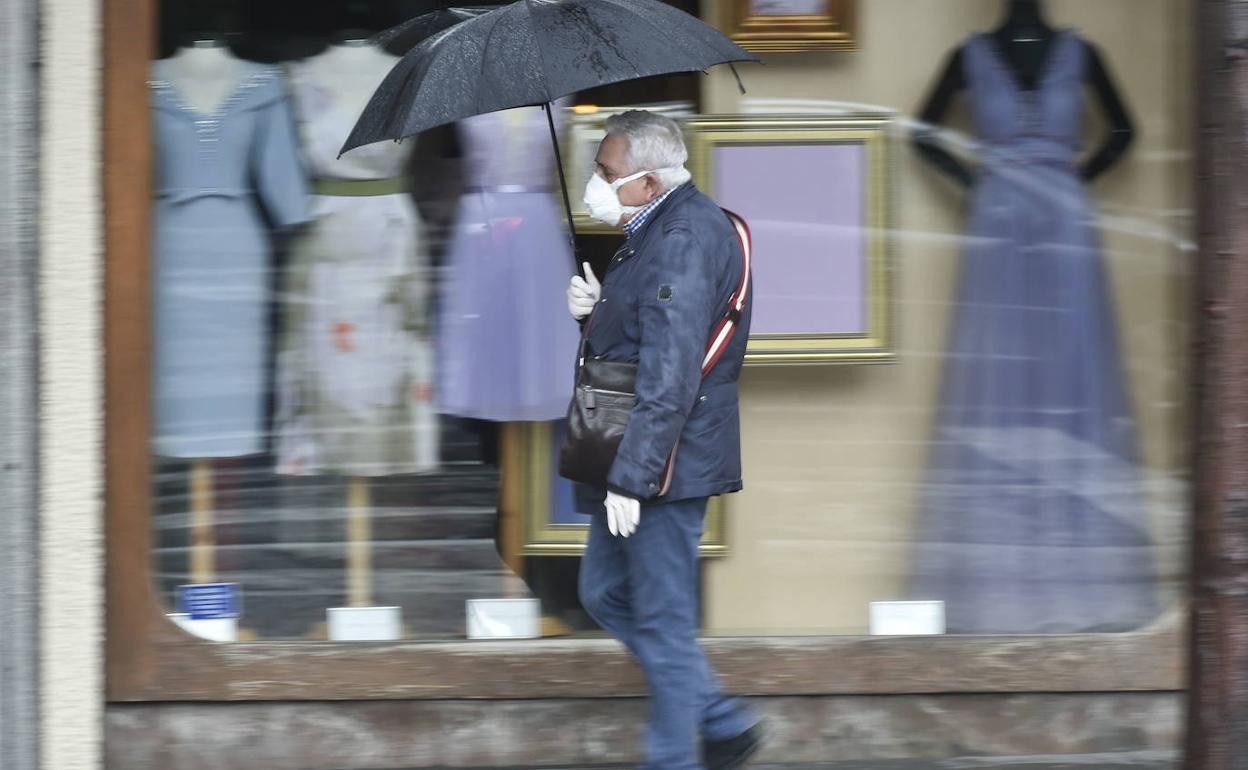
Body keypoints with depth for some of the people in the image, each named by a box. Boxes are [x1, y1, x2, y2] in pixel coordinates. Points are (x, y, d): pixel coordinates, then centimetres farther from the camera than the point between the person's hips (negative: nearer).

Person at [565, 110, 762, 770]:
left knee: (662, 620, -3)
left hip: (666, 465, -11)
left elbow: (669, 375, -25)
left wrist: (629, 478, -25)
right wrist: (595, 309, 4)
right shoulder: (654, 233, 13)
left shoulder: (686, 241, -21)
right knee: (604, 593, 18)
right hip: (632, 465, 11)